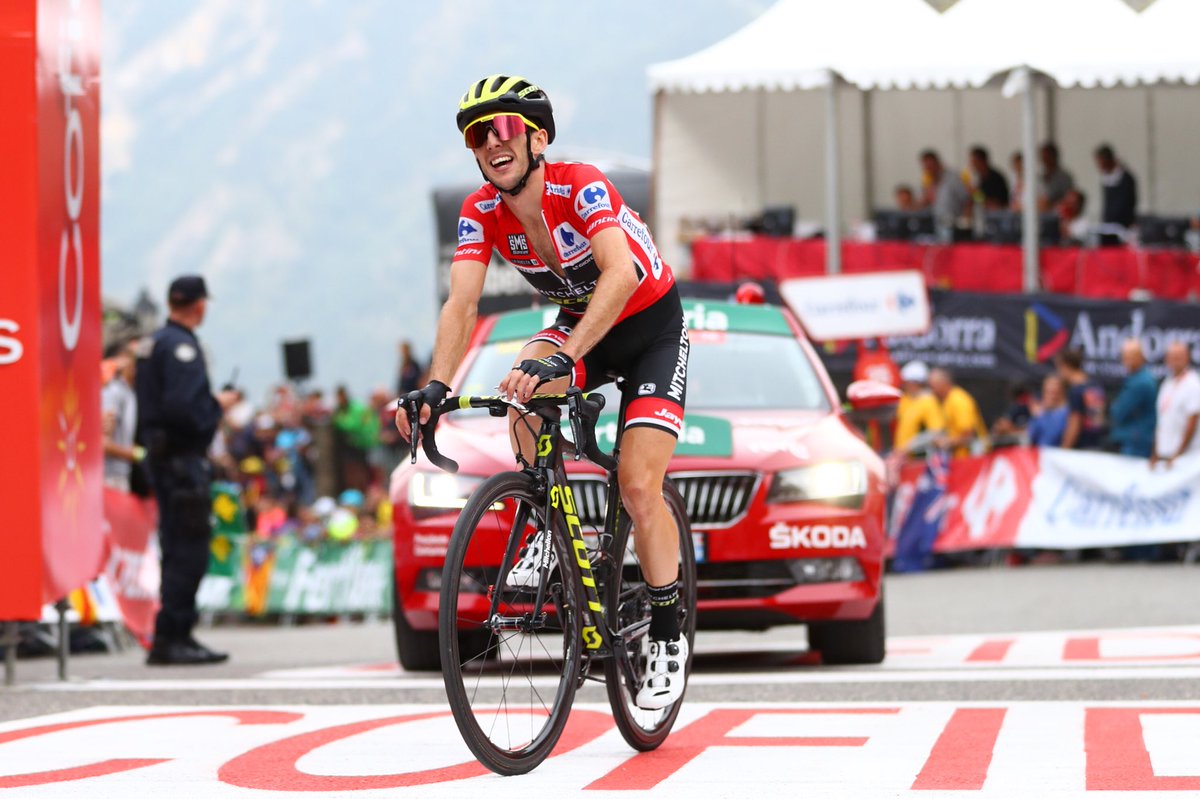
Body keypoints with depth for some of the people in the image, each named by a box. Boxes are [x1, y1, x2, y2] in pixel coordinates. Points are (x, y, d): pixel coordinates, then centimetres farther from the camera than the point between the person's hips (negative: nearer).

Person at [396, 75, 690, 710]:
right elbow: (461, 304, -23)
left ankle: (668, 639, 1)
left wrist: (562, 359, -59)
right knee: (523, 388, -30)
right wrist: (435, 387, -41)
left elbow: (622, 274, -46)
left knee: (637, 485, -14)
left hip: (652, 327, -4)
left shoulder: (580, 186, -31)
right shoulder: (481, 213, -15)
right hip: (577, 325, 4)